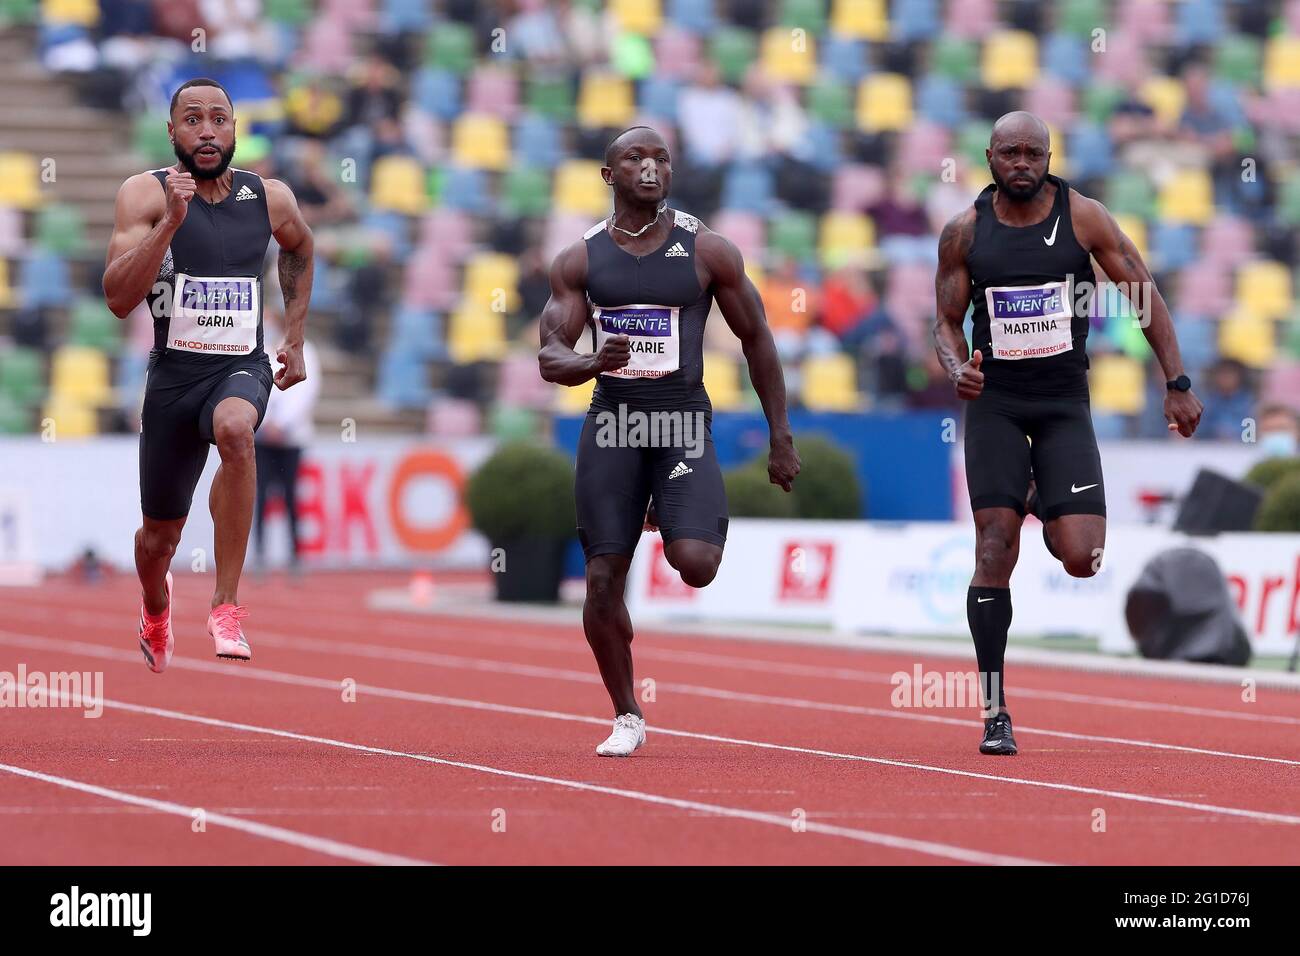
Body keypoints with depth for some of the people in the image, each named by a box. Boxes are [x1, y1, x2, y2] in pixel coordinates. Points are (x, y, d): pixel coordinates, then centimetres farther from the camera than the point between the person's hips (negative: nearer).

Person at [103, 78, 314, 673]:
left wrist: (296, 338, 20)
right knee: (159, 537, 11)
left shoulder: (270, 198, 1)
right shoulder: (145, 194, -8)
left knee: (234, 430, -37)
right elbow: (119, 299, -18)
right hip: (172, 373, 0)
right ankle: (156, 609, 50)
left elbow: (300, 250, 25)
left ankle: (226, 604, -31)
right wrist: (170, 223, -27)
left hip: (242, 368, 0)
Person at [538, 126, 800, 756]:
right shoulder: (580, 261, 4)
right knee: (602, 581, -1)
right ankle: (626, 717, 16)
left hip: (684, 424, -2)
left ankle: (700, 527, 18)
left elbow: (757, 341, 7)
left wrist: (781, 438, 7)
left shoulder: (708, 252, 0)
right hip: (611, 424, 2)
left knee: (694, 565, -21)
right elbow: (549, 358, 1)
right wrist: (590, 363, -23)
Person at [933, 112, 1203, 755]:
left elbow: (1145, 295, 2)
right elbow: (947, 321, 8)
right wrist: (957, 368, -15)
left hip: (1064, 403, 0)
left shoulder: (1082, 217, -4)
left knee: (1082, 559, -10)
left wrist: (1177, 383, -2)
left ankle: (1044, 505, 29)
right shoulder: (965, 232, 0)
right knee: (994, 550, -11)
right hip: (994, 403, 0)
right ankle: (994, 712, -5)